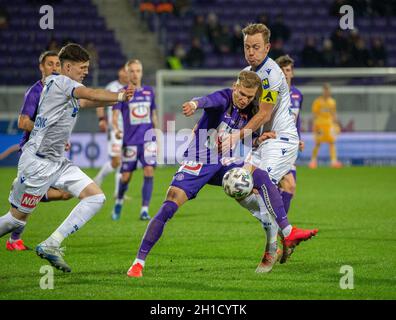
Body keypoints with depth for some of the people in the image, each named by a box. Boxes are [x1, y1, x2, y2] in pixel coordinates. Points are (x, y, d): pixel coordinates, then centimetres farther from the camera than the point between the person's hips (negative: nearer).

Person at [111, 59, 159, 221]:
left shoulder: (149, 91, 9)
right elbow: (115, 116, -8)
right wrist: (116, 129, -28)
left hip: (148, 139, 2)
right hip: (130, 141, -2)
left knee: (149, 172, -15)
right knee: (126, 176, 3)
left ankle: (144, 210, -13)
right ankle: (119, 202, 32)